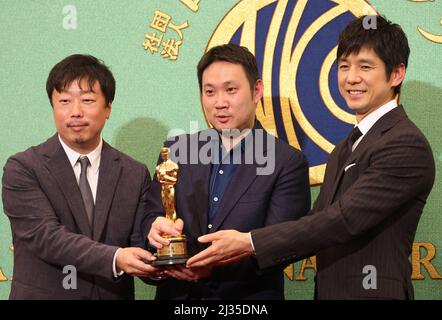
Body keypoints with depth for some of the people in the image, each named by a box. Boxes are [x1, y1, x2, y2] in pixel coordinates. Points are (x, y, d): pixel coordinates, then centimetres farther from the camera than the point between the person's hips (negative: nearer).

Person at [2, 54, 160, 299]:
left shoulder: (135, 175, 0)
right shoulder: (22, 168, -9)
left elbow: (140, 243, -5)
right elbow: (45, 235, -20)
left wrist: (159, 265, -28)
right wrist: (115, 258, -33)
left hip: (114, 295, 3)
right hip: (43, 294, -3)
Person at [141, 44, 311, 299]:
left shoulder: (288, 163, -10)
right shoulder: (177, 151, 3)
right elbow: (152, 215, 1)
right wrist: (156, 227, -23)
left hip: (248, 296, -3)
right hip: (178, 293, 3)